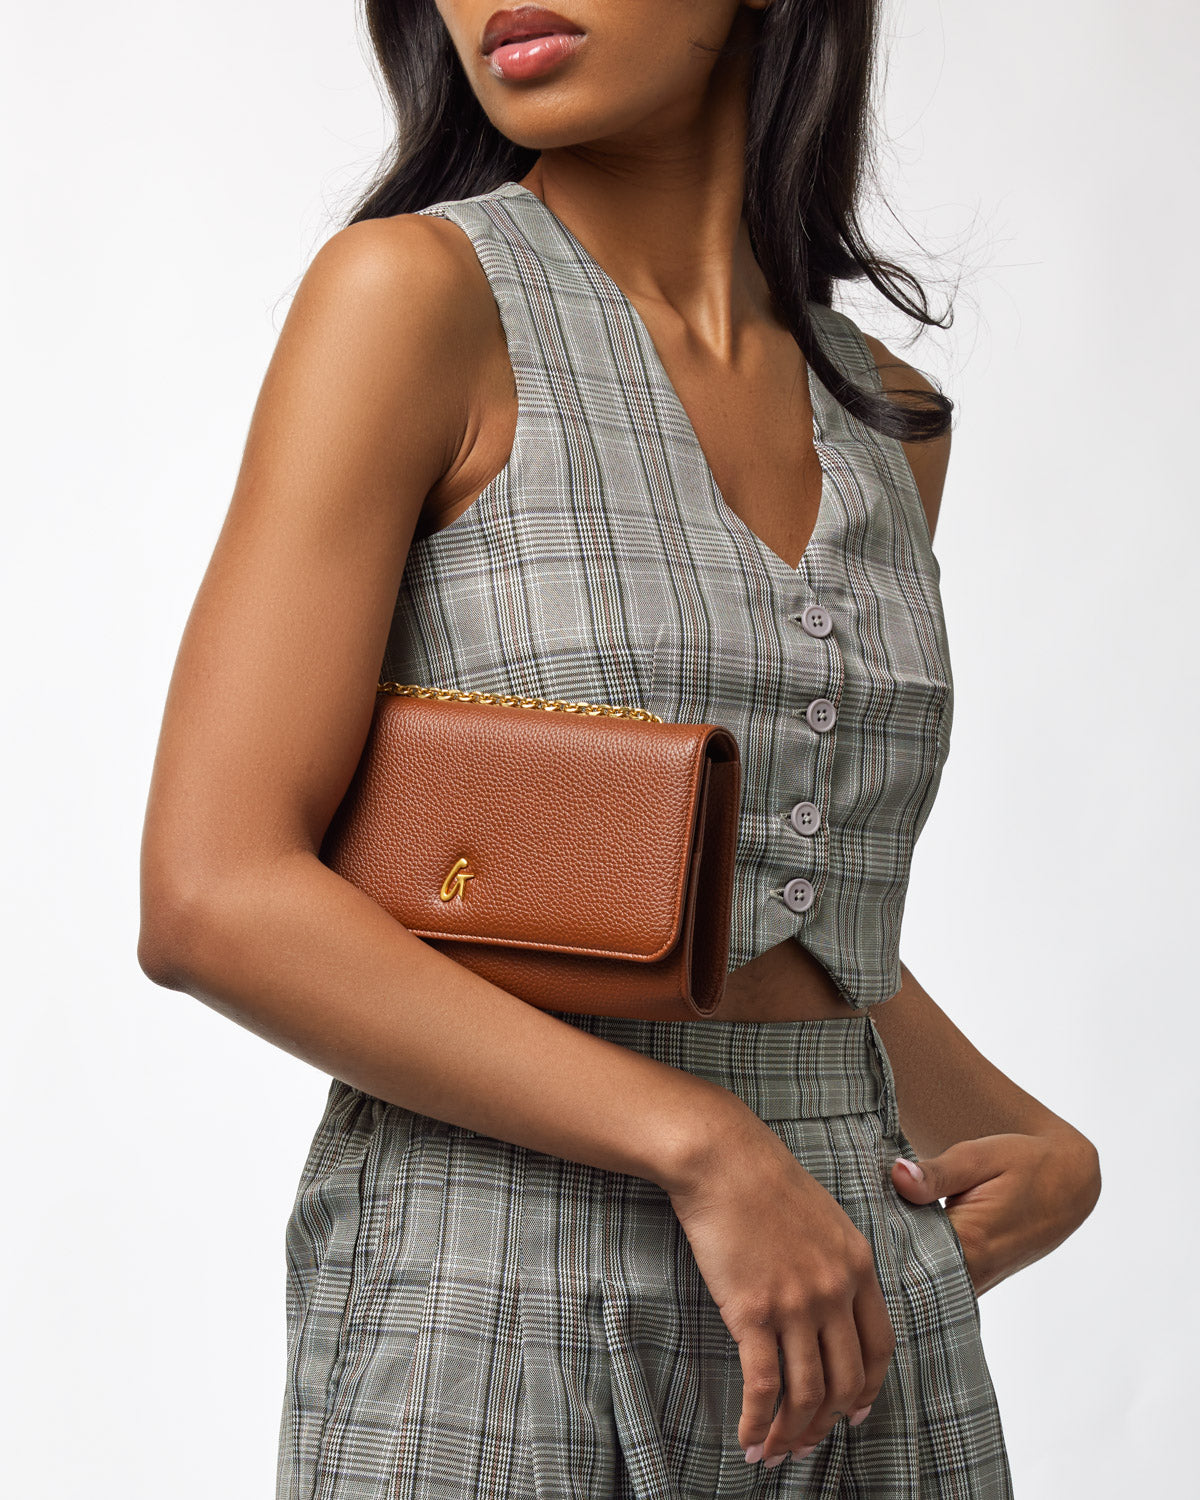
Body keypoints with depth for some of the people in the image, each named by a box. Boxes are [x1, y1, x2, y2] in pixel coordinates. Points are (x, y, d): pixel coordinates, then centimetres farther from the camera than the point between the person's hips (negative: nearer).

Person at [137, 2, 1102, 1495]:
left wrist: (1045, 1148, 4)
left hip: (862, 1340, 5)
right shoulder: (415, 292, -8)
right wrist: (704, 1147, -19)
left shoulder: (886, 415, 8)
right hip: (498, 1311, -5)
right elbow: (210, 897, -16)